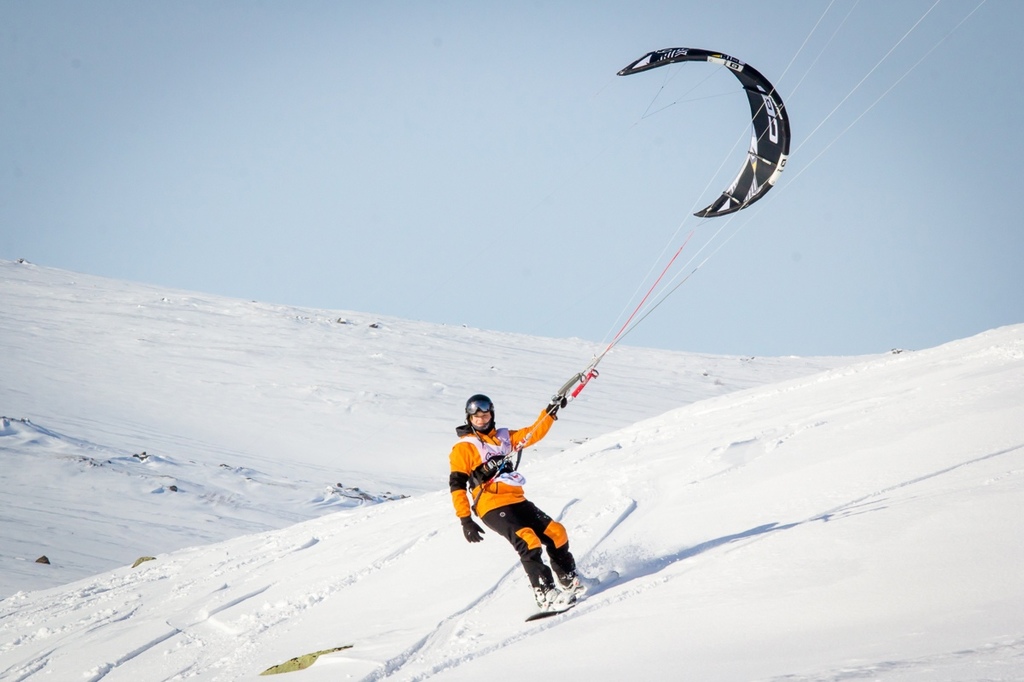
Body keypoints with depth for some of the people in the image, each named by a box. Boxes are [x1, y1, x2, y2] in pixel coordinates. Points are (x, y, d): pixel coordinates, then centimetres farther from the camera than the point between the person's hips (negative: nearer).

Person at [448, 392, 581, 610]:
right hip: (492, 507, -6)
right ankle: (545, 594, -26)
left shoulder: (504, 437, 19)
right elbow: (457, 486, -4)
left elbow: (534, 433, 16)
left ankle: (570, 582, 18)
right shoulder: (463, 448, 1)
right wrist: (465, 520, -11)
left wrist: (551, 411, 3)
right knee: (527, 540, -24)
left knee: (556, 532, 0)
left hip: (517, 501, 6)